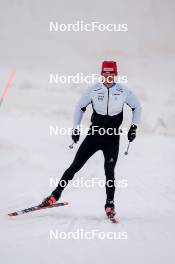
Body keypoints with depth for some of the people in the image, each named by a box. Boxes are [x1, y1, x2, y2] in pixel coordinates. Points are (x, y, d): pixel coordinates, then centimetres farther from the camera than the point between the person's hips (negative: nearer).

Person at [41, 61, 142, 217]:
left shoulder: (124, 92, -4)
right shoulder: (93, 90, -4)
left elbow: (137, 107, 12)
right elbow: (80, 107, 9)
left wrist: (134, 127, 2)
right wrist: (76, 128, 4)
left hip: (113, 139, -1)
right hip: (94, 134, 1)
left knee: (109, 171, -10)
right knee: (75, 166, -2)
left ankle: (110, 205, 3)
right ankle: (56, 195, 7)